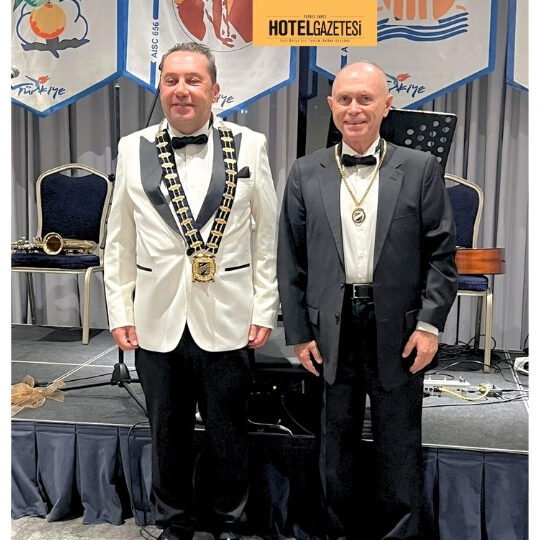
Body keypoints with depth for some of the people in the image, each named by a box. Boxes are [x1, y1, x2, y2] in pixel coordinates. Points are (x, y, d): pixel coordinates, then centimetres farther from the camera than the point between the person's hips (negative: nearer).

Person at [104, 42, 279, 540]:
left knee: (229, 438, 14)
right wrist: (120, 312, 3)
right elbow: (120, 242, 6)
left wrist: (265, 310, -3)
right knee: (168, 438, 17)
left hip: (227, 324, -1)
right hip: (157, 324, 2)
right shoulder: (133, 149, 2)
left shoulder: (249, 146, -3)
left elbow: (268, 235, 0)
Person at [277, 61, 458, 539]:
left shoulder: (421, 168, 0)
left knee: (399, 448, 12)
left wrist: (430, 324, -7)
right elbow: (291, 258, 3)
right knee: (337, 446, 16)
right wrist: (299, 332, 1)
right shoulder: (305, 173, 4)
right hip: (332, 330, 2)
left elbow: (442, 253, 0)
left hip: (399, 330, -1)